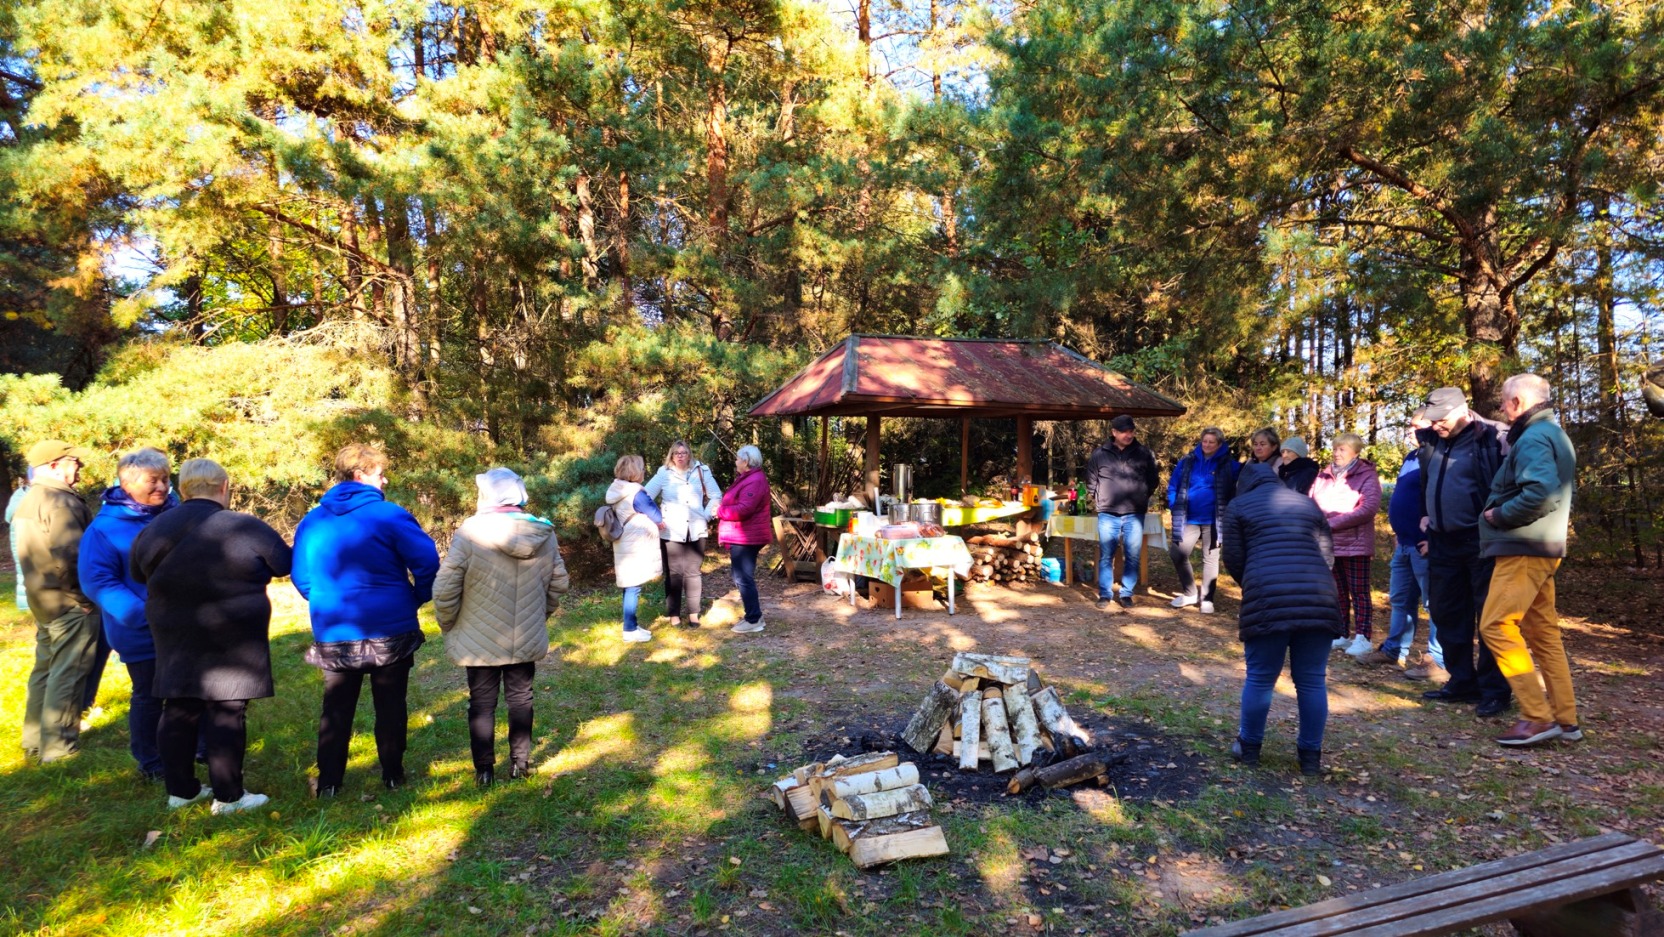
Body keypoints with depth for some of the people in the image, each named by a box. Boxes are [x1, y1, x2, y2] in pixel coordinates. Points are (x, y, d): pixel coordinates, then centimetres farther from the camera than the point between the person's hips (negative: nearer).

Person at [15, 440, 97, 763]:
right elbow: (75, 554, -26)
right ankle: (59, 748, 3)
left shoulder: (28, 500, 14)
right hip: (71, 602, -10)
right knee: (67, 675, -3)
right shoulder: (60, 502, -19)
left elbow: (33, 553, 18)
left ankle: (35, 740, 29)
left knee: (44, 670, 19)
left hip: (43, 600, 10)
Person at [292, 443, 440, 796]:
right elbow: (427, 562, -19)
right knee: (391, 707, 11)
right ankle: (393, 776, 21)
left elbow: (301, 576, 9)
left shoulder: (312, 521, 3)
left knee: (336, 709, 15)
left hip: (334, 633, 4)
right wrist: (417, 599, -2)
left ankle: (329, 782, 19)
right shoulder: (389, 515, -13)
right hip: (390, 631, -3)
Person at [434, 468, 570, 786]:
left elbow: (445, 588, -16)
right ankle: (520, 762, 25)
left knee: (482, 703, 11)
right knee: (521, 697, 16)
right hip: (527, 638, 3)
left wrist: (448, 625, 1)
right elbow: (559, 583, 5)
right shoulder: (544, 533, -5)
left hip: (480, 640, -3)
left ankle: (484, 770, 20)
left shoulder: (471, 531, -18)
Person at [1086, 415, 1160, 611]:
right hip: (1107, 514, 0)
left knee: (1132, 557, 4)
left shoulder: (1144, 453, 3)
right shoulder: (1099, 454, 1)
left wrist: (1142, 498, 9)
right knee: (1106, 556, 3)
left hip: (1135, 515, 1)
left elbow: (1153, 480, 13)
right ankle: (1105, 594, 11)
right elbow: (1091, 482, 11)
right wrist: (1099, 501, 7)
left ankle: (1127, 594, 14)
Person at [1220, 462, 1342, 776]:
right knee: (1312, 681, 11)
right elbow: (1326, 552, 20)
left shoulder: (1238, 506, 13)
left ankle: (1249, 748, 19)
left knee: (1259, 677, 8)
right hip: (1319, 597, 3)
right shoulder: (1307, 503, 24)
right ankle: (1311, 755, 19)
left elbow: (1233, 561, 8)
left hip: (1268, 598, -3)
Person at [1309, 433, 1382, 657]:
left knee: (1359, 592, 1)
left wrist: (1333, 523, -19)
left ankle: (1363, 638, 4)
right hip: (1329, 544, 5)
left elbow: (1369, 508, -17)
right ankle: (1339, 634, 20)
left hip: (1355, 544, -5)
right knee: (1337, 592, 12)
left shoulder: (1367, 475, -5)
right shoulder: (1324, 475, 10)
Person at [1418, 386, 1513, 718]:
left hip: (1480, 542, -7)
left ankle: (1495, 689, 7)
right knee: (1447, 613, 11)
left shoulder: (1491, 440, -10)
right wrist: (1430, 519, 20)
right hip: (1443, 543, 7)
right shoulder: (1434, 444, 11)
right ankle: (1462, 681, 22)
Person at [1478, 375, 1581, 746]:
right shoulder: (1553, 434, 19)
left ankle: (1537, 717, -9)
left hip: (1523, 550, -10)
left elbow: (1540, 493, -28)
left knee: (1496, 626, -11)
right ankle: (1565, 719, 17)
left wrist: (1498, 515, -15)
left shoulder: (1533, 438, -14)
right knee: (1543, 631, 13)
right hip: (1541, 547, 10)